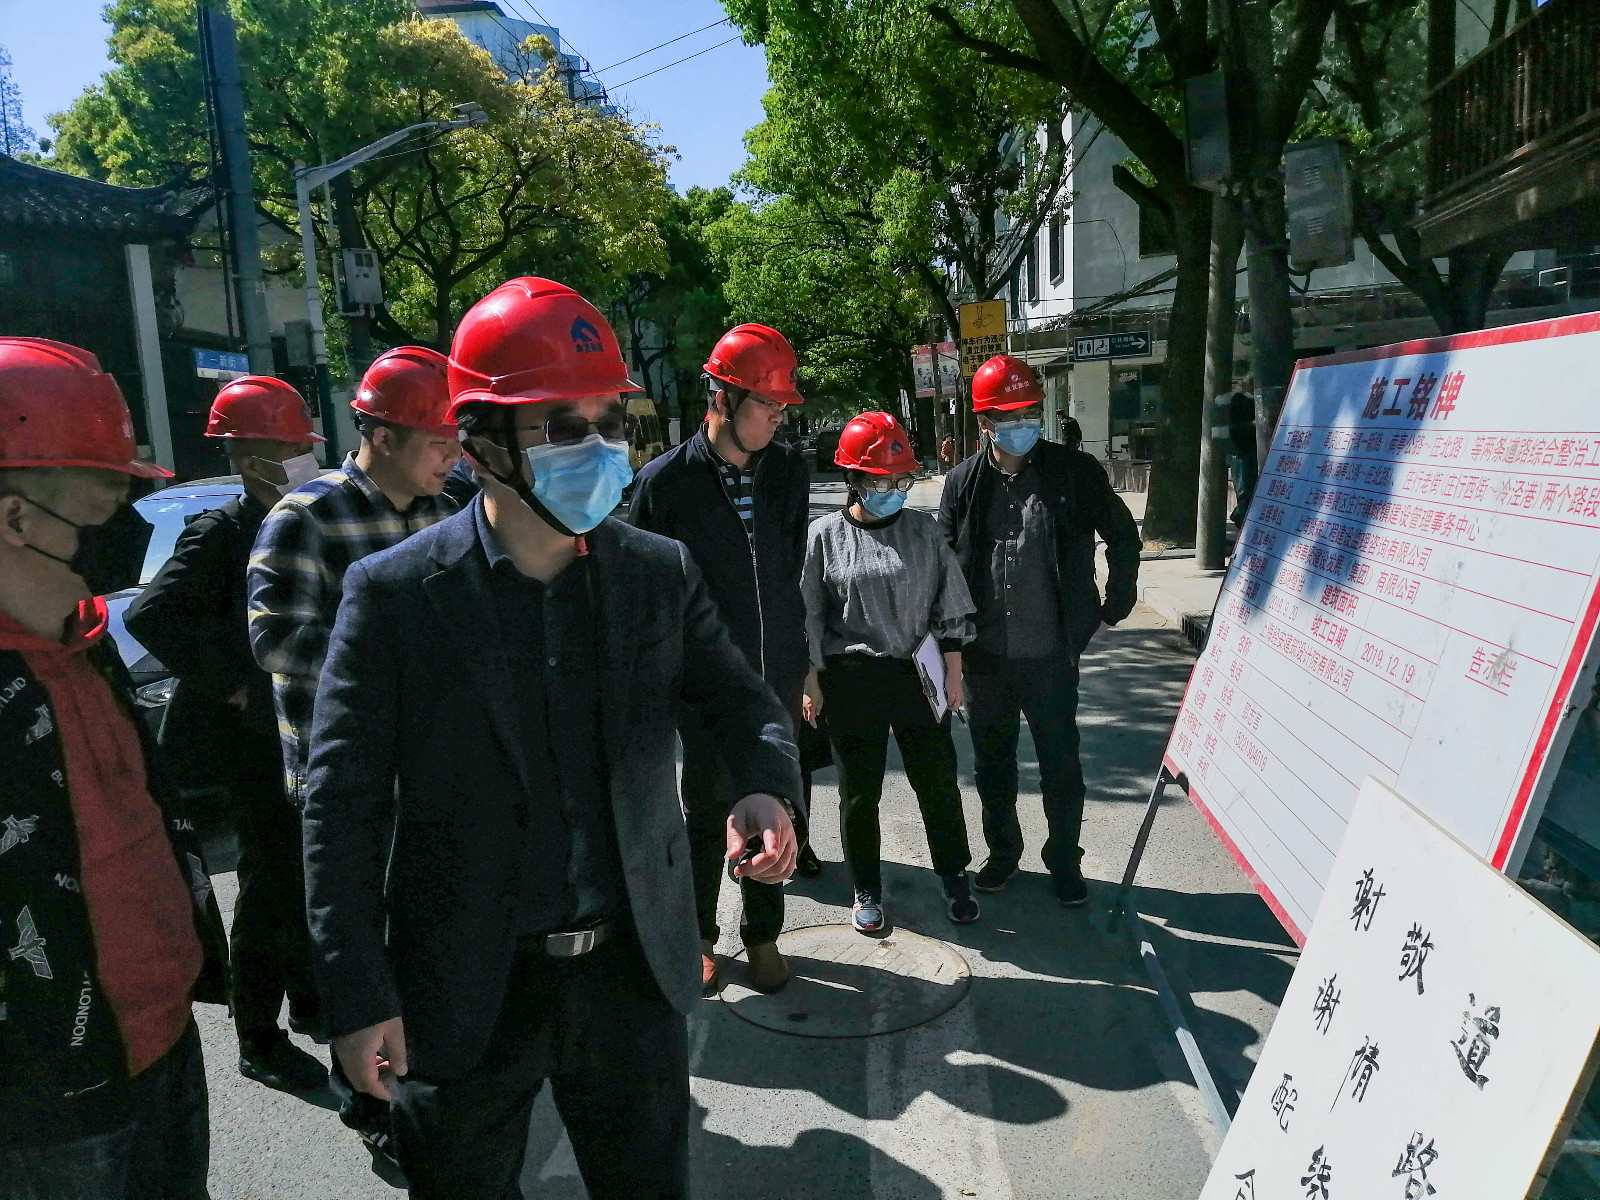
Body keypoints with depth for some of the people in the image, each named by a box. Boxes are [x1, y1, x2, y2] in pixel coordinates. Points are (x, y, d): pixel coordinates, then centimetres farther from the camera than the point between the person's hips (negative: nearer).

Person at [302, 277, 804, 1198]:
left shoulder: (662, 575, -3)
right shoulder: (393, 594, -11)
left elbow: (745, 704, 5)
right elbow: (342, 807, -8)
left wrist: (769, 788, -17)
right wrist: (358, 999, -9)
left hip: (634, 974, 3)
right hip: (463, 992, -2)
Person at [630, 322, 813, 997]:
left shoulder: (790, 471, 3)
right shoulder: (666, 480, -9)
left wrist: (796, 652, 13)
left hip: (778, 672, 4)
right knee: (708, 813, 10)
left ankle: (763, 934, 32)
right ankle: (698, 939, 30)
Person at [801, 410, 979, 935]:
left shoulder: (923, 530, 2)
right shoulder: (824, 536, -4)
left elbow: (950, 606, 6)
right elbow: (808, 616, 0)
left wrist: (953, 672, 4)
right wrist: (812, 683, -1)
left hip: (918, 675, 2)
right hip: (852, 681, -1)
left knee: (937, 779, 9)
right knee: (859, 791, 9)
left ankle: (953, 877, 30)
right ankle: (866, 891, 26)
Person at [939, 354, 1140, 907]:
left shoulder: (1074, 471, -6)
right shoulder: (964, 482, 0)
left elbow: (1123, 537, 6)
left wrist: (1115, 606, 7)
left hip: (1051, 654, -2)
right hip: (985, 655, 3)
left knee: (1061, 763, 9)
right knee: (991, 763, 16)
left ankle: (1064, 859, 28)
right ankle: (1002, 851, 35)